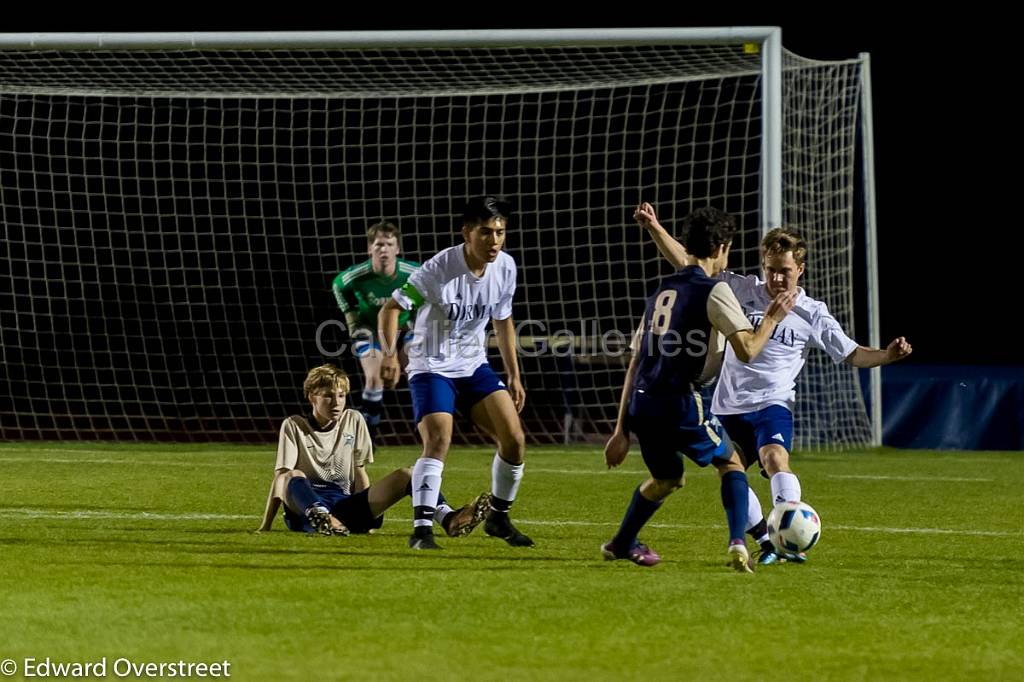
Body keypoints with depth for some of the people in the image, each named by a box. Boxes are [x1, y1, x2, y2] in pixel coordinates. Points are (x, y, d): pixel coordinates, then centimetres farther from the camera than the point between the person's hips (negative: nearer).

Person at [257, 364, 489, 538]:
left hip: (344, 505, 3)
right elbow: (281, 477, -2)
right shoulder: (294, 426, 4)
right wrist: (266, 526, -6)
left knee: (403, 476, -15)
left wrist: (366, 517, 10)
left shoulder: (353, 421, 15)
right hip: (304, 506, -3)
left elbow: (360, 473, 17)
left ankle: (449, 519, -38)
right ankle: (321, 518, -68)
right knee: (294, 477, -37)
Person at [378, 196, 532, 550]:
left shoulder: (505, 267, -3)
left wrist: (514, 376, 15)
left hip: (475, 367, 6)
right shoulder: (440, 269, -22)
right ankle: (422, 529, -21)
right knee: (439, 441, -25)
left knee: (514, 439, -4)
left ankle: (498, 518, 16)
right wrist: (390, 354, -35)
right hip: (431, 368, -6)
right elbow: (391, 308, -20)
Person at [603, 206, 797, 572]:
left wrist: (621, 430, 22)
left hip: (640, 403, 6)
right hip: (678, 402, -6)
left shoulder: (661, 291, 20)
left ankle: (621, 544, 42)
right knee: (730, 463, 14)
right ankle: (738, 544, -5)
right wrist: (772, 318, 7)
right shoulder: (713, 291, -3)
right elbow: (747, 350, -12)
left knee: (667, 478, 30)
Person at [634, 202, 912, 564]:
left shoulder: (812, 314, -1)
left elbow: (851, 354, 2)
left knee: (775, 459, -29)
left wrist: (887, 355, -17)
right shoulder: (742, 290, 2)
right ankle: (767, 542, 15)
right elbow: (686, 264, 3)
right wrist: (653, 227, -8)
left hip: (772, 403, -4)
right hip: (729, 407, 4)